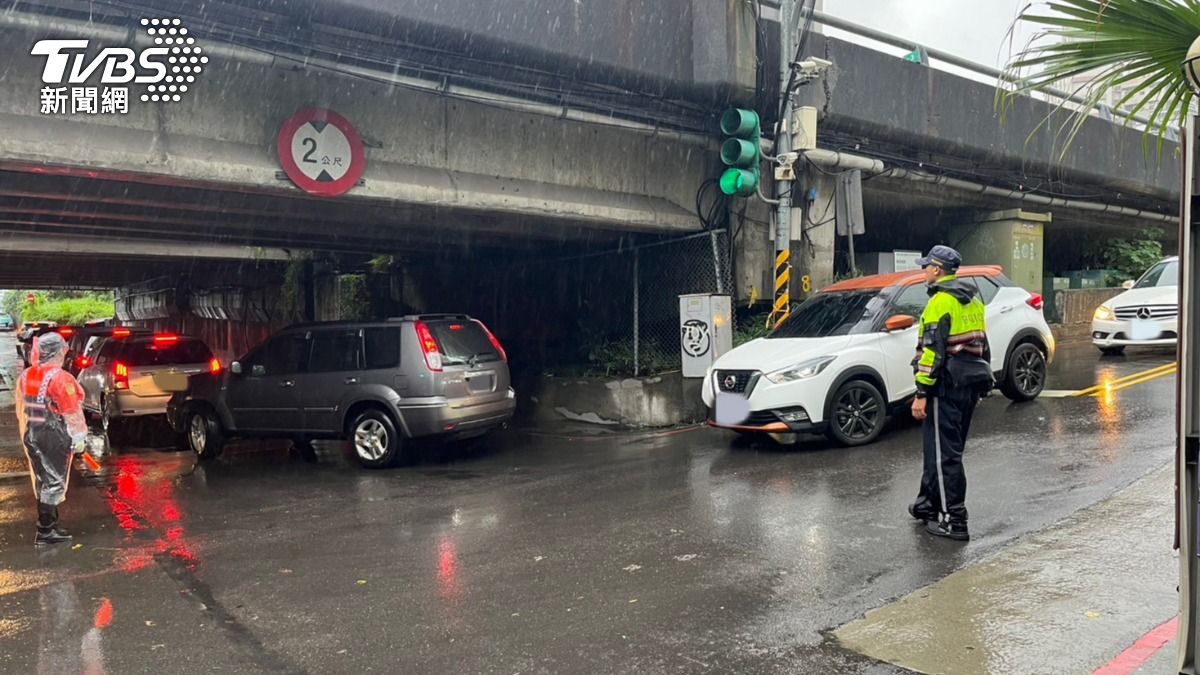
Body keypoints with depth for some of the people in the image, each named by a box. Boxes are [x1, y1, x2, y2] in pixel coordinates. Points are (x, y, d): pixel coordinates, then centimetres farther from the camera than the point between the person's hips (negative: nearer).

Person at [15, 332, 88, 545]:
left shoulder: (26, 376, 6)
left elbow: (21, 409, 14)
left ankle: (49, 522, 27)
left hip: (32, 436, 8)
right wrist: (79, 437, -8)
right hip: (55, 438, -8)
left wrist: (26, 435, 22)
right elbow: (72, 412, -16)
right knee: (54, 482, -1)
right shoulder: (59, 378, -18)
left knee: (42, 480, 17)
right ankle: (45, 531, 1)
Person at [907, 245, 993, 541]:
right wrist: (983, 378, 24)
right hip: (973, 380, 10)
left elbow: (933, 349, -20)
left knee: (943, 451, -5)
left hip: (948, 382, -10)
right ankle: (929, 503, 27)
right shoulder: (972, 297, 16)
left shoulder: (941, 301, -14)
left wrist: (922, 392, -20)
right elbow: (981, 341, 20)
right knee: (948, 447, 16)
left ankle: (953, 520, -4)